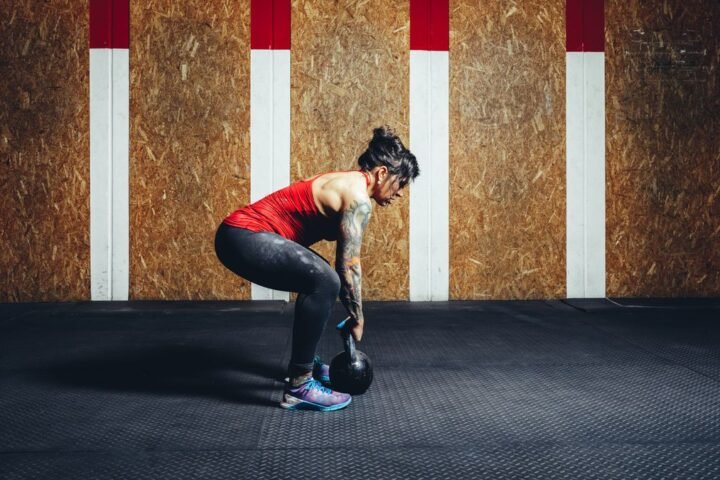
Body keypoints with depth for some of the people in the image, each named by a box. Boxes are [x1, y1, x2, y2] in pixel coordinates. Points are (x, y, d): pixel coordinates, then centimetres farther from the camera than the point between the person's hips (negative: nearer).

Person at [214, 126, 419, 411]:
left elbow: (344, 262, 22)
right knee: (324, 281, -23)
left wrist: (352, 314, 22)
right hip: (244, 237, -11)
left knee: (318, 279, 23)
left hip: (243, 233, 11)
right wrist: (357, 319, 0)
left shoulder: (348, 184, 18)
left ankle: (305, 364, 29)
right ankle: (299, 386, -15)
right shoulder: (358, 197, -12)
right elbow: (350, 266, -12)